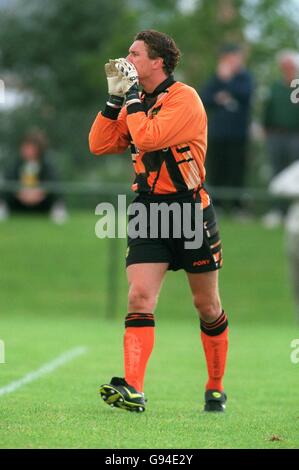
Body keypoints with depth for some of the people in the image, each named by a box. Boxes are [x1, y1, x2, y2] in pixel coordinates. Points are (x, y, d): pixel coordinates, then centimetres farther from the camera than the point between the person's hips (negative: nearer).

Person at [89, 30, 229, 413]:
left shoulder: (184, 98, -13)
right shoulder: (137, 103, 11)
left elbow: (148, 137, -26)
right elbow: (99, 145, 6)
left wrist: (132, 96, -16)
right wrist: (115, 98, -1)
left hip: (190, 209, -5)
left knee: (207, 307, 7)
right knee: (139, 298, -12)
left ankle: (216, 389, 23)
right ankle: (132, 390, -22)